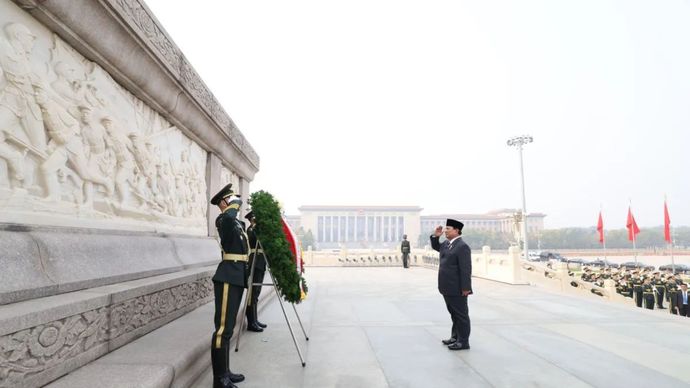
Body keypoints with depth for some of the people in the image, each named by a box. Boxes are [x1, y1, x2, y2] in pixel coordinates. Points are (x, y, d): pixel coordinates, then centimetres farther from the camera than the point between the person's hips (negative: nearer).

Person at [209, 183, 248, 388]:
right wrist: (236, 203, -14)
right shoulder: (223, 220, -9)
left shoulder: (237, 223, 18)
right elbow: (229, 216, -32)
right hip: (227, 279, -10)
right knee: (223, 328, -7)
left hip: (237, 278, 10)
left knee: (227, 328, 14)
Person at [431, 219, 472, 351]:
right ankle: (455, 337, 32)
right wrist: (435, 236, 10)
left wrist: (466, 288, -20)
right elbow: (435, 247, 29)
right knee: (454, 314, 19)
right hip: (448, 288, 9)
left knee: (461, 315, 3)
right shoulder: (446, 243, 9)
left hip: (457, 289, -9)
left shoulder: (462, 246, -17)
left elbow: (466, 269, -19)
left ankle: (463, 342, 13)